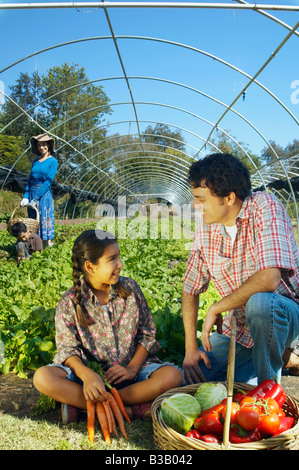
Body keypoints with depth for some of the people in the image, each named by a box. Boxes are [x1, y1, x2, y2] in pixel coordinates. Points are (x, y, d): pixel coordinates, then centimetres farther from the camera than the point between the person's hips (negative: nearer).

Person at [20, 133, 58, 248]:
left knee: (45, 221, -6)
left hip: (44, 195, -5)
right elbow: (30, 181, 12)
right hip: (31, 194, 6)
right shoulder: (35, 161, 15)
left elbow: (48, 182, -9)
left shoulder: (52, 161, -1)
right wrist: (25, 197, -2)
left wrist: (36, 198, -15)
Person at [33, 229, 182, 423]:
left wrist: (132, 368, -10)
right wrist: (87, 375, -28)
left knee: (173, 375, -26)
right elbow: (68, 349, -8)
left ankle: (80, 402, -22)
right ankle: (130, 409, -25)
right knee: (43, 377, -28)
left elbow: (148, 334, 4)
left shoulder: (130, 288, 0)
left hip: (133, 368, 2)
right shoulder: (69, 303, -5)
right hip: (90, 373, -1)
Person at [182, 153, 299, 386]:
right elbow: (190, 289, 3)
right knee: (190, 376, -4)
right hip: (238, 327, 6)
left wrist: (215, 309, -21)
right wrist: (191, 348, -4)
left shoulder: (265, 207, -21)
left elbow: (268, 279, -34)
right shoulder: (205, 230, -4)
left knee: (259, 302, -38)